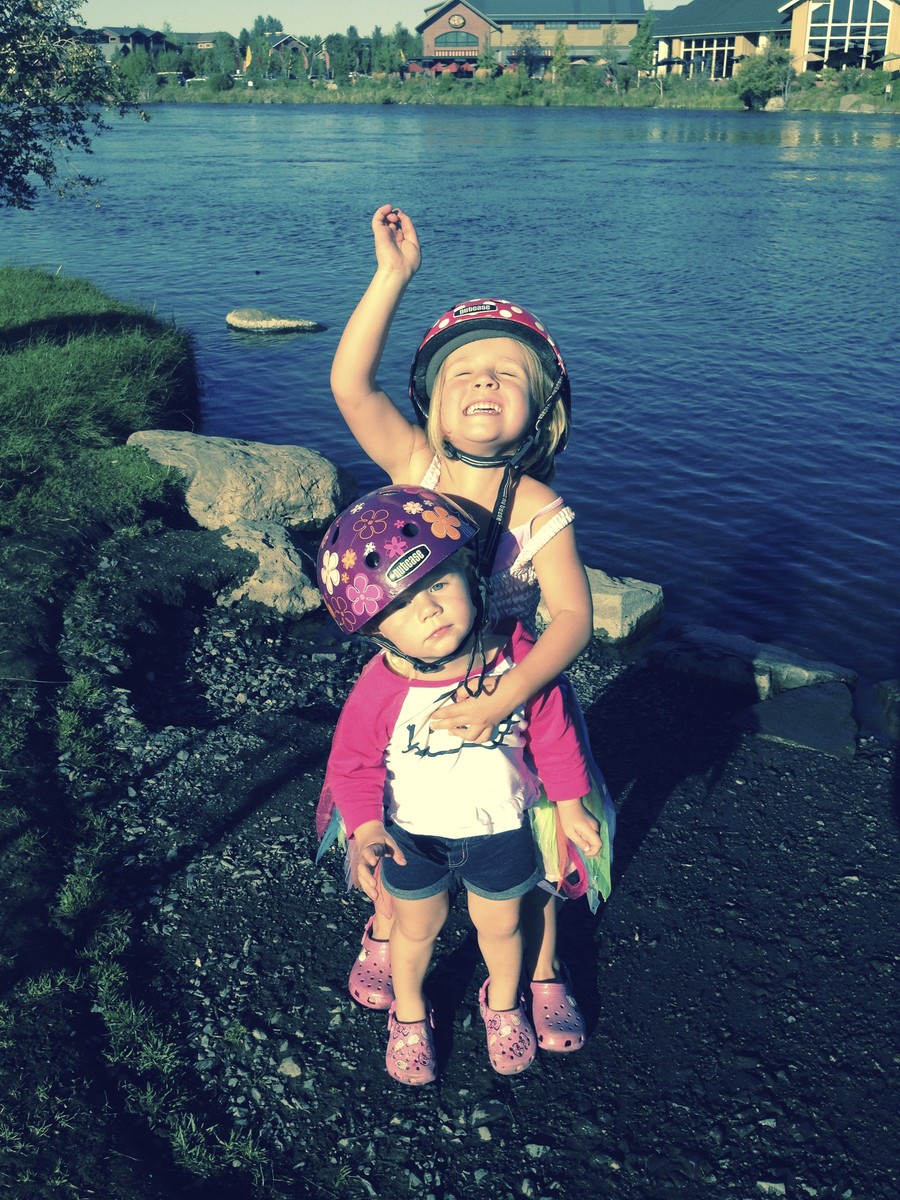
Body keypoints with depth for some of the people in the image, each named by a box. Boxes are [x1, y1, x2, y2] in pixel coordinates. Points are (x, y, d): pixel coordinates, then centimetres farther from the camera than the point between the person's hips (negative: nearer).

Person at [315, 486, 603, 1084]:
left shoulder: (517, 660, -26)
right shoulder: (380, 690, -31)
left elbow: (553, 735, -10)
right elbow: (354, 766, -16)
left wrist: (571, 809, 1)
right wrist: (367, 833, -30)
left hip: (501, 830, 1)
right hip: (415, 835, -1)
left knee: (500, 925, 24)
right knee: (418, 927, 24)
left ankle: (504, 1004, 57)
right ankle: (410, 1014, 55)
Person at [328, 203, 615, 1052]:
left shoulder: (539, 511, -21)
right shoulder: (415, 468, -17)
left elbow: (573, 618, -26)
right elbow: (349, 384, -29)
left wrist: (500, 701, -36)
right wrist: (392, 275, -35)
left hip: (511, 697, -1)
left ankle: (540, 973, 39)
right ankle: (384, 936, 49)